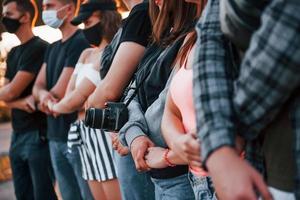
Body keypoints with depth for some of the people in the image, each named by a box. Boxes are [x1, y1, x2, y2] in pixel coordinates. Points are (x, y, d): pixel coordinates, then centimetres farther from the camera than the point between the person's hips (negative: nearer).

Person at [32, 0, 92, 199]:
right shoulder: (52, 48, 16)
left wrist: (44, 101, 3)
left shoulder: (81, 42, -13)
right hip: (55, 136, 8)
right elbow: (38, 86, 9)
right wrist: (43, 95, -14)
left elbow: (60, 93, -17)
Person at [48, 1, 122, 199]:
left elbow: (76, 99, -12)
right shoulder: (86, 54, 16)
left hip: (105, 132, -9)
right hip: (86, 133, 9)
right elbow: (70, 93, 8)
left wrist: (54, 106, 7)